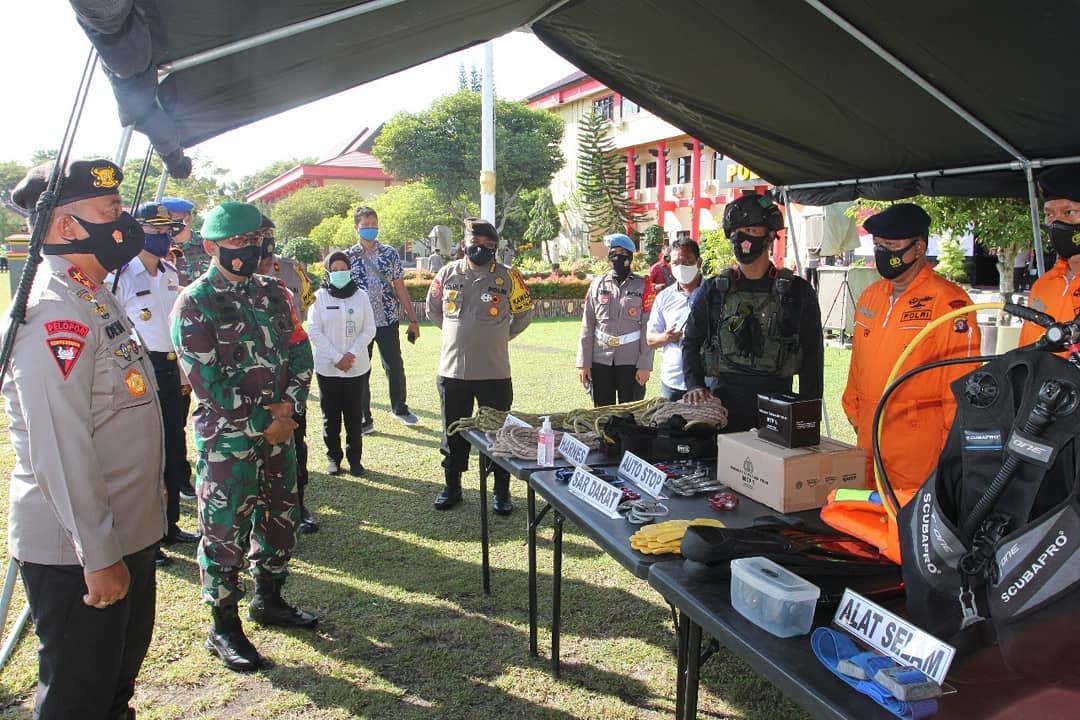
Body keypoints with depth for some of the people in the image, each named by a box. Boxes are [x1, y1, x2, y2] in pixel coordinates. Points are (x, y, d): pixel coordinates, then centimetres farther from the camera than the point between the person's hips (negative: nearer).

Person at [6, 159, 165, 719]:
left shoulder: (96, 299, 10)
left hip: (127, 536, 9)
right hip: (76, 555, -9)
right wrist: (97, 556, -23)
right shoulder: (52, 315, -22)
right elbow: (60, 452, -27)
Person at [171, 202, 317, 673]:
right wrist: (262, 423, -13)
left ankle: (269, 599, 36)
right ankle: (224, 628, 17)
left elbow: (300, 352, 8)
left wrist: (289, 404, -8)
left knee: (281, 515, 16)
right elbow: (207, 382, -15)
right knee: (225, 529, 2)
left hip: (278, 427, 6)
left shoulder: (272, 294, 8)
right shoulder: (194, 304, -10)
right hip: (227, 438, -6)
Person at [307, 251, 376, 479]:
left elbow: (369, 329, 2)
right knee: (331, 415, 6)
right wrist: (337, 358, -11)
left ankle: (354, 458, 17)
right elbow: (314, 331, -5)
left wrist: (352, 354, -10)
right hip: (327, 367, 0)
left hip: (357, 367, 1)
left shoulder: (360, 296, 2)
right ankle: (334, 457, 19)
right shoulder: (319, 297, -2)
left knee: (354, 414, 6)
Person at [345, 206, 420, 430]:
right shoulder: (348, 257, -1)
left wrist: (412, 320, 3)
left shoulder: (389, 253, 3)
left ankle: (400, 408, 32)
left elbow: (400, 288, 5)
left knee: (395, 367, 9)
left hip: (388, 321, 1)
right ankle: (364, 419, 19)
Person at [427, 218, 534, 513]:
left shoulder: (508, 277, -4)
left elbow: (524, 313, 9)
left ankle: (501, 490, 21)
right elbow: (433, 309, 17)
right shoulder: (447, 274, 2)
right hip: (452, 370, 2)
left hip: (494, 372, -2)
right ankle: (452, 486, 30)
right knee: (453, 433, 14)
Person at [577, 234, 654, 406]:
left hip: (631, 362, -2)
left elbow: (648, 329, -3)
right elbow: (587, 326, 5)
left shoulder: (643, 286, -1)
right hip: (600, 361, 2)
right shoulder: (597, 285, 5)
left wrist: (645, 365, -8)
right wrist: (583, 363, 1)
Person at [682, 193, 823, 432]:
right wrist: (695, 386, -6)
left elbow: (812, 356, 5)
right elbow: (691, 342, 10)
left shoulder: (798, 292, 3)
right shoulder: (713, 290, 7)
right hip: (724, 402, 1)